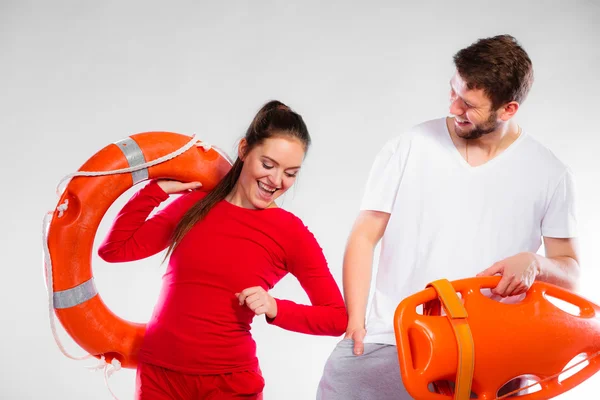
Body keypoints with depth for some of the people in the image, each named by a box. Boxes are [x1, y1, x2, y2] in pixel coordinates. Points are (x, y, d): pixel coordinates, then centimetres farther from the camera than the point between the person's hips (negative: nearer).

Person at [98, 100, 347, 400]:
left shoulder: (292, 234, -6)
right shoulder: (195, 204, 1)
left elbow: (337, 318, -3)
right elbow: (115, 249, 2)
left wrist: (275, 308, -16)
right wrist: (157, 189, -1)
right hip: (158, 373, 3)